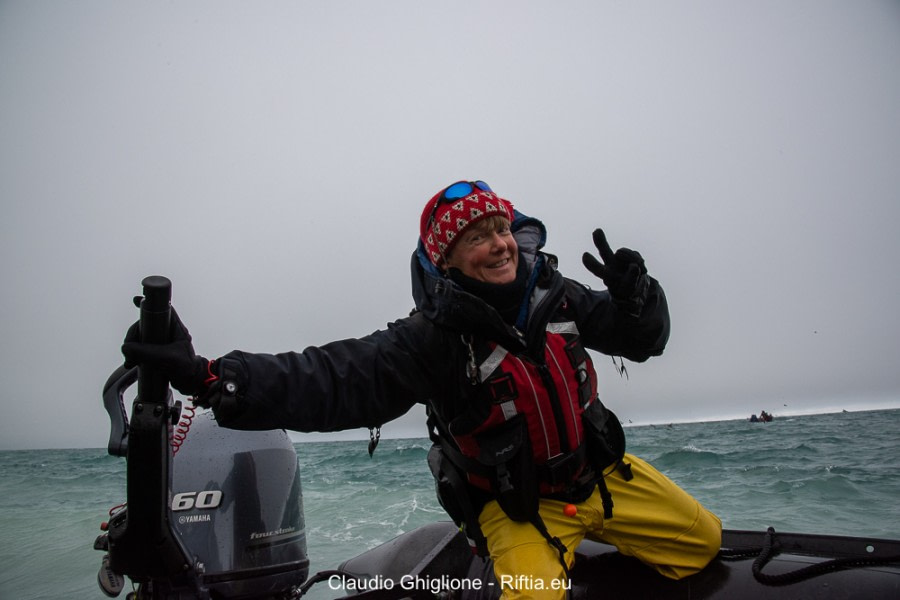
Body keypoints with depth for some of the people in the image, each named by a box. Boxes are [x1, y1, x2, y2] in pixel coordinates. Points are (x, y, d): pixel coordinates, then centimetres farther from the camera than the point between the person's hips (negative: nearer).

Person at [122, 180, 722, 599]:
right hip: (518, 504, -5)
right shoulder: (431, 336, -22)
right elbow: (331, 379, -32)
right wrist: (206, 376, -43)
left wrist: (634, 292, -25)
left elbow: (644, 337, -1)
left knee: (704, 540, 10)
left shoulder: (556, 295, -7)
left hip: (601, 472, 5)